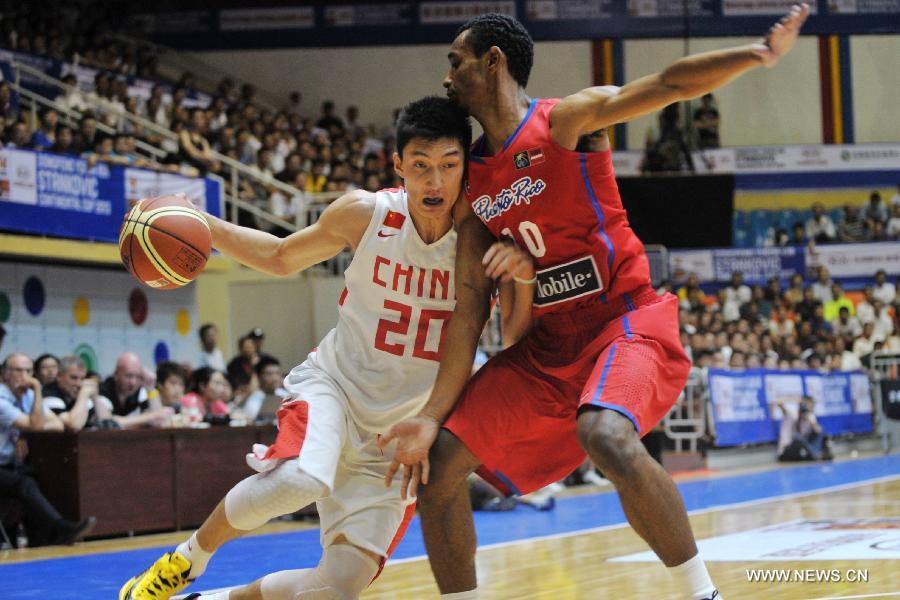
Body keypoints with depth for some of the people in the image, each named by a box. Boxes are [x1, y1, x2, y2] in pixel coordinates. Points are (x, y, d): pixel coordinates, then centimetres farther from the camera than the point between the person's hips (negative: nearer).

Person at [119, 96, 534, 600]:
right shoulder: (365, 214, -11)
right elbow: (282, 257, 7)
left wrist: (523, 276, -32)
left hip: (400, 434, 2)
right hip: (334, 384, -1)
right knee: (300, 479, -36)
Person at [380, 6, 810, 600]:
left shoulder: (566, 121, -7)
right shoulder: (470, 179, 9)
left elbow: (667, 84, -19)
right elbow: (471, 304, 6)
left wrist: (758, 54, -37)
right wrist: (435, 414, 0)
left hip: (626, 319, -7)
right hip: (547, 341, 7)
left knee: (607, 438, -35)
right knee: (437, 463, 0)